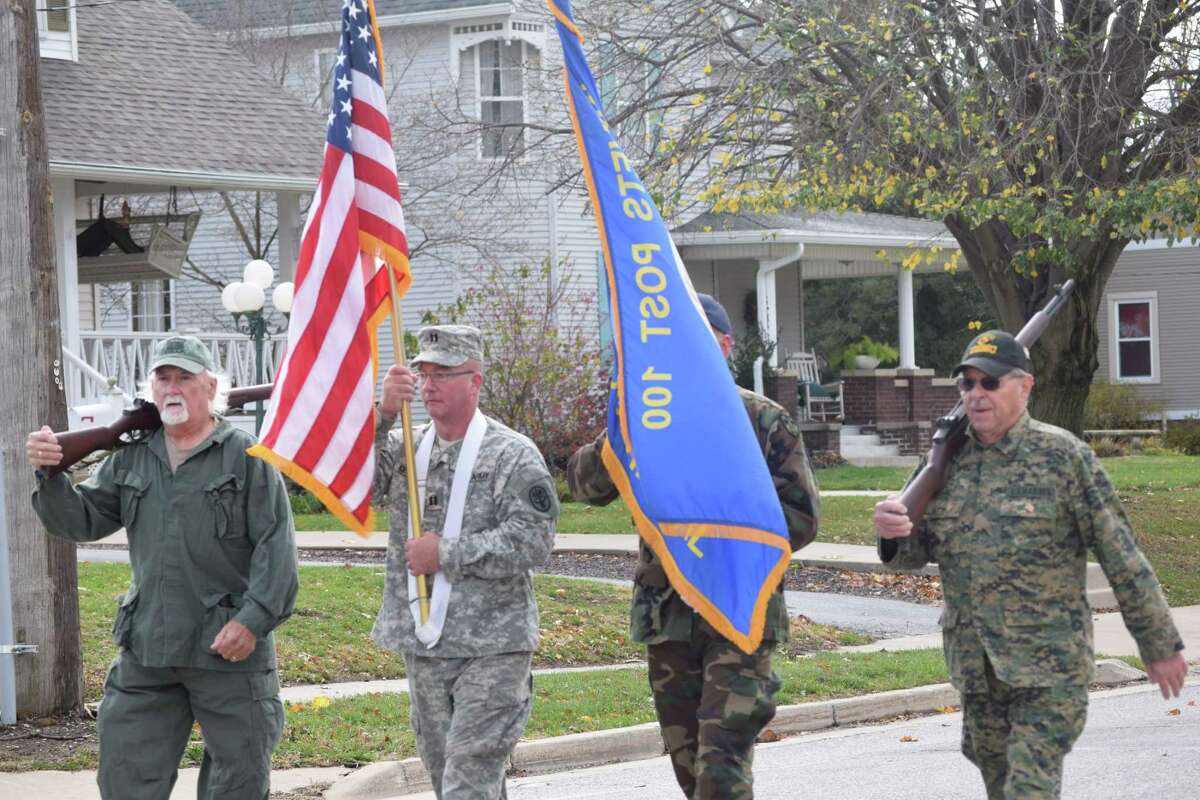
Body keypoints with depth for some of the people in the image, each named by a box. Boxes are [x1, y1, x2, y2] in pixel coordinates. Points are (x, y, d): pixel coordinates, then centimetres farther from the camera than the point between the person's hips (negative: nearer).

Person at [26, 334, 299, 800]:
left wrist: (253, 620, -17)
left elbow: (275, 547, -8)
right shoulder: (131, 461, 12)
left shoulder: (246, 458, -3)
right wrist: (51, 476, -9)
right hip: (147, 649, 5)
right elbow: (81, 520, 9)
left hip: (230, 647, -4)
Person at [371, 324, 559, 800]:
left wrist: (446, 554, -15)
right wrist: (382, 414, -20)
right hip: (423, 647, 6)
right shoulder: (405, 448, 9)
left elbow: (534, 542, -16)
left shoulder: (513, 455, -6)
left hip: (492, 649, -6)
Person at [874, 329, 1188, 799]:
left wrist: (1160, 645, -4)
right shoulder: (949, 461, 6)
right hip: (975, 669, 6)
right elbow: (918, 551, 13)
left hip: (1049, 670, -6)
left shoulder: (1061, 456, -8)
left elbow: (1121, 557, -6)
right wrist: (892, 534, -12)